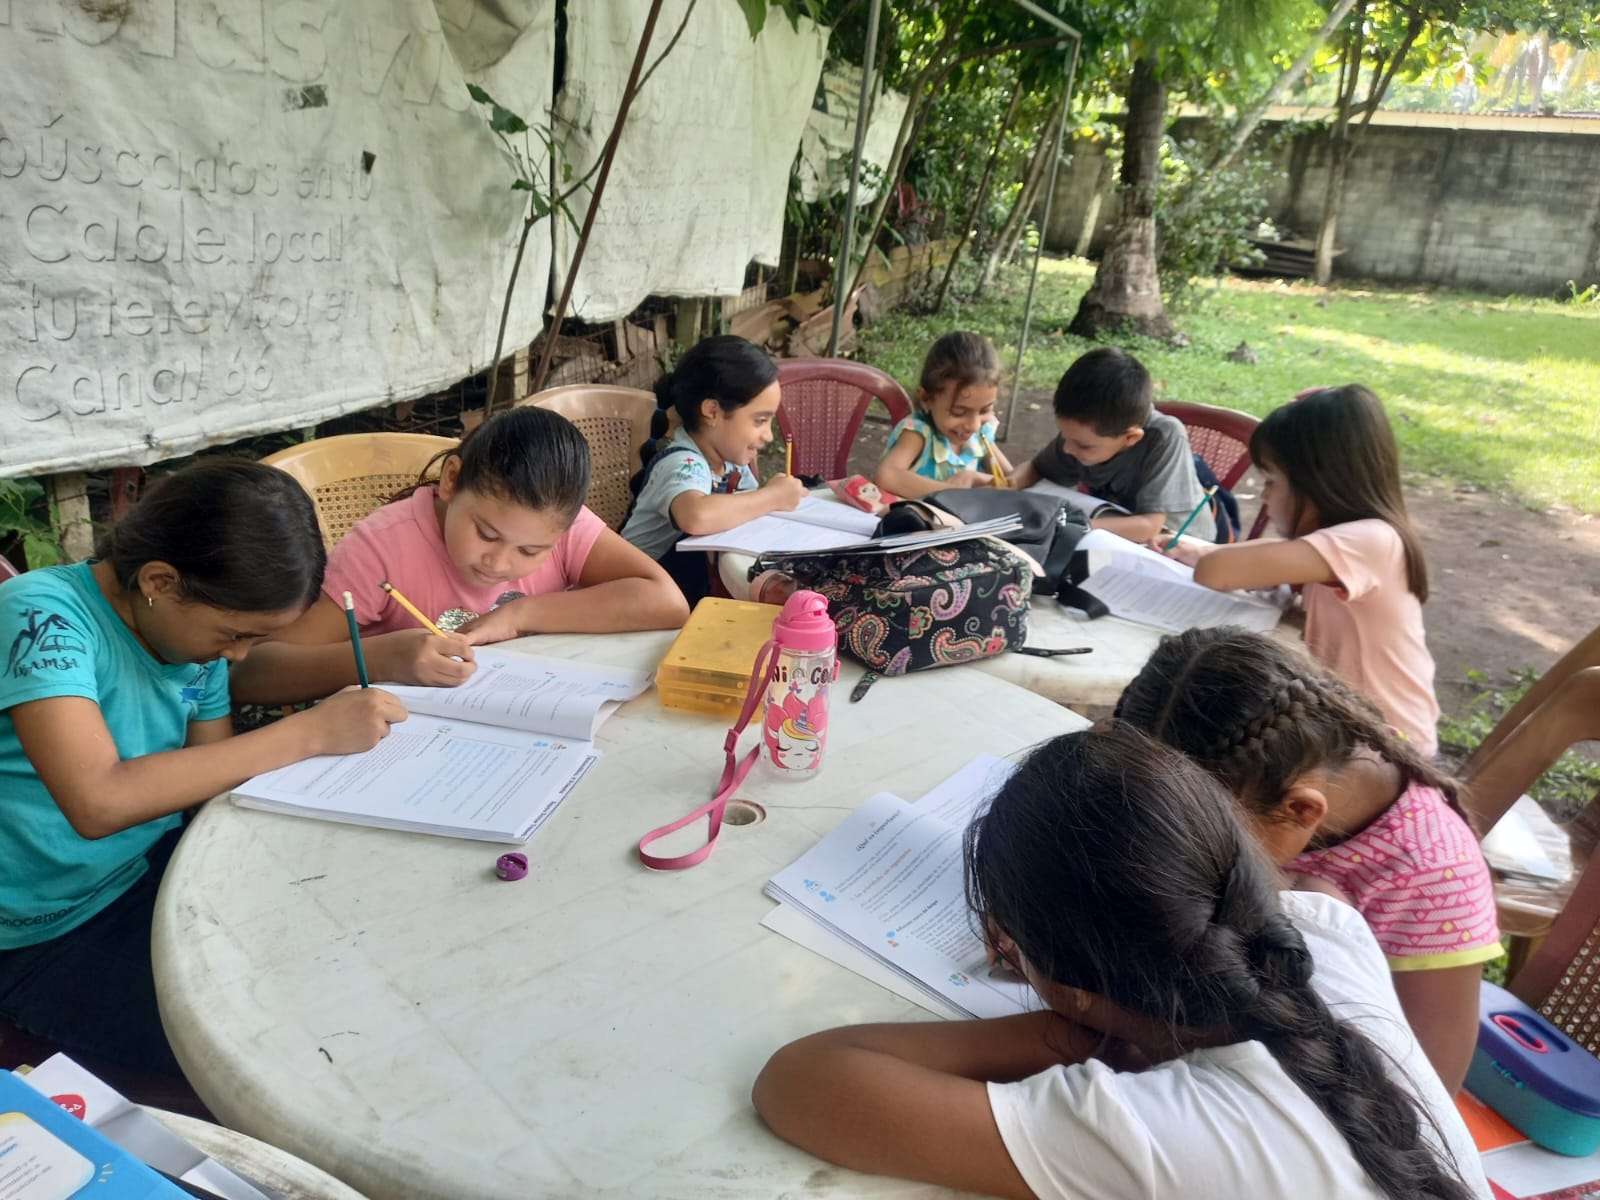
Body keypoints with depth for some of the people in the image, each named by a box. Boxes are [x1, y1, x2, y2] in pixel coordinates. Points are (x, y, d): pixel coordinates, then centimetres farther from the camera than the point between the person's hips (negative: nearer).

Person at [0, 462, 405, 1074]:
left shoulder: (196, 629, -2)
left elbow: (215, 777, 1)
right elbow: (99, 802, -38)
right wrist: (309, 732, -34)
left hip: (160, 867, 7)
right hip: (51, 940, -7)